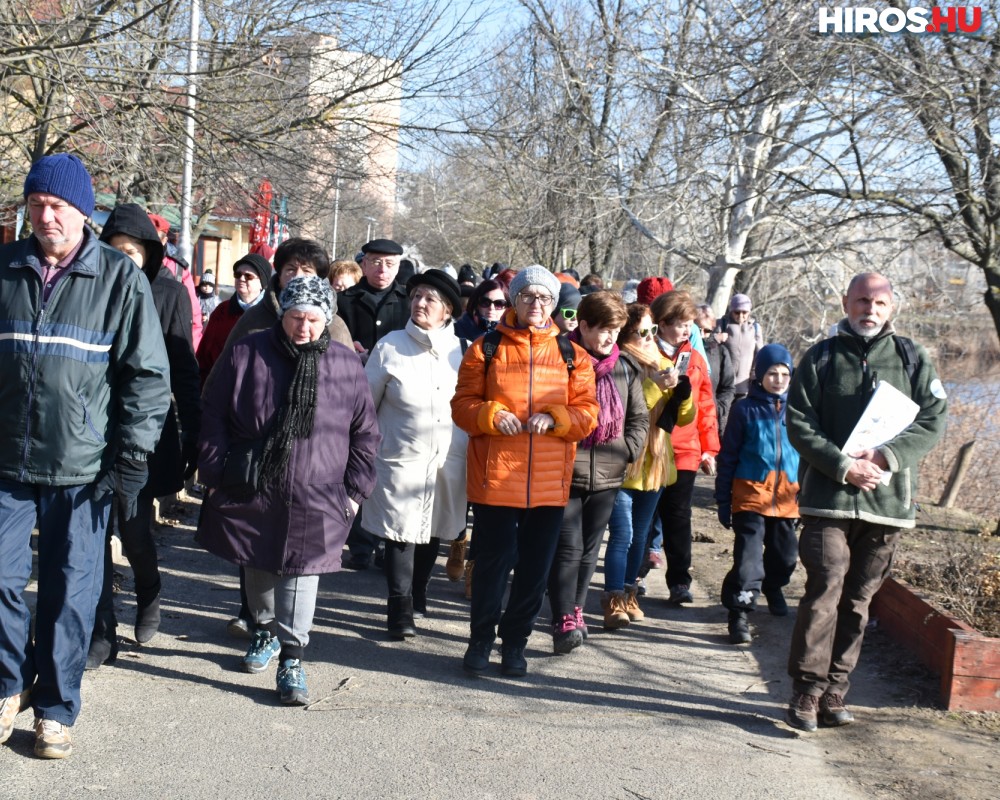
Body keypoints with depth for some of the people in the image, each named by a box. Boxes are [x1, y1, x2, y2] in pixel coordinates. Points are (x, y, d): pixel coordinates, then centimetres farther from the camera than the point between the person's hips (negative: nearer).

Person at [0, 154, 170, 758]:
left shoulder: (121, 278, -4)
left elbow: (148, 374, -4)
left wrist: (131, 461, -7)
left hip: (82, 469, -2)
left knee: (70, 594, 6)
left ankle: (56, 709, 22)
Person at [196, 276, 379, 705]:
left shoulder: (345, 366, 0)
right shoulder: (247, 354, -1)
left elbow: (364, 432, 7)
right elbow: (213, 414, 3)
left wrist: (355, 489, 4)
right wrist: (216, 473, 0)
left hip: (314, 496, -1)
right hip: (250, 489, 2)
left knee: (301, 572, -3)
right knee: (258, 567, 16)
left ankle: (291, 658, 5)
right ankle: (265, 630, 40)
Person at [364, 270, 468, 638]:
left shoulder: (462, 350, 0)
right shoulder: (390, 346, -4)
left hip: (449, 461, 3)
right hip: (401, 460, -2)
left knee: (432, 531, 15)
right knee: (401, 533, -2)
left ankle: (417, 595, 36)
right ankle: (400, 609, 12)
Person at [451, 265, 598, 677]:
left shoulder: (572, 355, 8)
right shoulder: (485, 348, 3)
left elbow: (586, 412, 5)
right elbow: (462, 404, 3)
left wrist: (553, 419, -14)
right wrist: (491, 415, -16)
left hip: (550, 482, 2)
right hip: (495, 477, -2)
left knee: (535, 566, 9)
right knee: (493, 561, 3)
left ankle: (515, 642, 25)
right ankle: (481, 639, 22)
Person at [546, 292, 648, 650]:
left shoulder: (625, 367, 7)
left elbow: (639, 417, 15)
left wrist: (627, 450, 2)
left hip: (607, 475, 5)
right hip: (565, 472, -5)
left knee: (589, 549, 13)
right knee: (568, 547, -9)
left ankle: (575, 610, 27)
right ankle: (564, 620, -7)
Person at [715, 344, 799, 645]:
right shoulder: (746, 409, -2)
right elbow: (728, 457, 0)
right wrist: (723, 501, -2)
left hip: (787, 496, 3)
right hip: (751, 493, -3)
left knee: (784, 553, 16)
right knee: (748, 554, -12)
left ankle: (773, 588, 44)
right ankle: (739, 612, -7)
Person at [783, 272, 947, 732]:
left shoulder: (912, 358, 9)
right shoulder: (821, 358, 5)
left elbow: (933, 421, 2)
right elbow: (799, 424, -2)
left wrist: (885, 456, -13)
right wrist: (843, 466, -14)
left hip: (888, 500, 2)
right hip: (828, 498, -2)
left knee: (858, 599, 7)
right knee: (825, 591, -10)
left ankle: (834, 692, 15)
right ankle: (807, 692, -2)